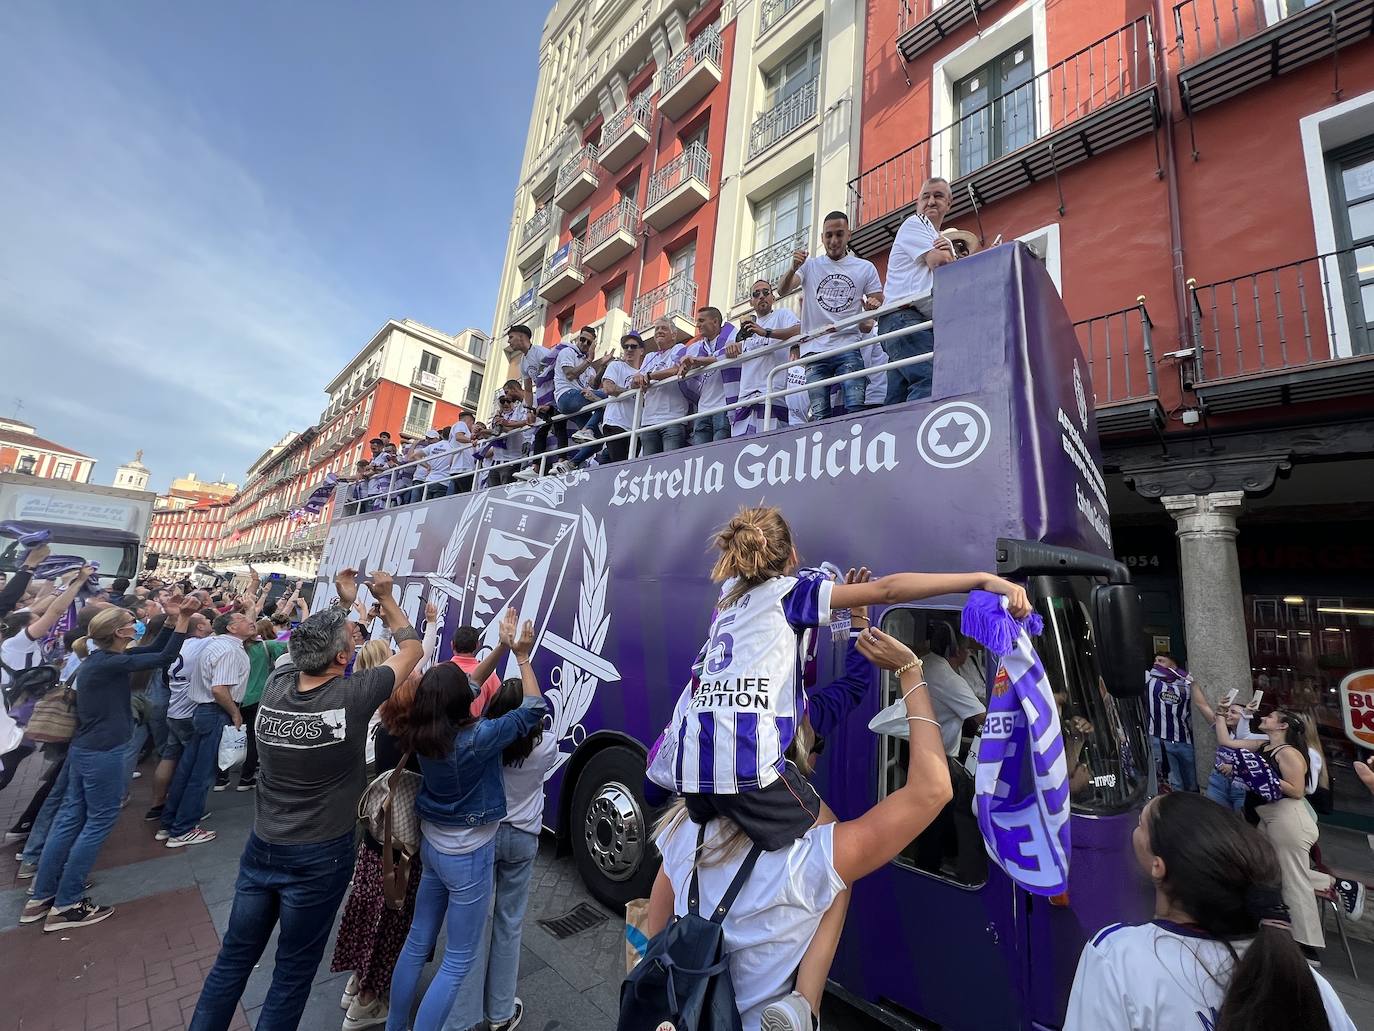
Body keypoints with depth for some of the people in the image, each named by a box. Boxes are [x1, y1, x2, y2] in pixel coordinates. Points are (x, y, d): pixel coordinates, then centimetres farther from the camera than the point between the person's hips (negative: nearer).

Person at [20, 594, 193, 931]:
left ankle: (42, 896, 27)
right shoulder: (109, 662, -23)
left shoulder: (103, 657, 6)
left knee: (71, 816, 16)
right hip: (103, 752, -9)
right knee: (100, 820, 3)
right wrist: (183, 619, -23)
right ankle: (65, 905, 12)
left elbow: (153, 650, 10)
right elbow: (164, 657, -26)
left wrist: (172, 619, -3)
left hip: (85, 749, 10)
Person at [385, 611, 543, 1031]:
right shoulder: (478, 738, -32)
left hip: (432, 845, 7)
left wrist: (502, 648, -1)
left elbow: (466, 690, 1)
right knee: (457, 962, 13)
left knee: (417, 942, 26)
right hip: (468, 856, -7)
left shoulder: (421, 735, -11)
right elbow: (534, 709, -22)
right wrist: (522, 656, -17)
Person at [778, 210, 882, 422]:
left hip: (848, 348, 0)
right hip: (814, 350, 1)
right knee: (819, 415, -2)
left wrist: (874, 306, -12)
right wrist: (793, 269, -23)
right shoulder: (809, 266, 12)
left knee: (855, 408, -14)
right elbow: (782, 291, -2)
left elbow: (879, 304, 13)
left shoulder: (865, 268, 12)